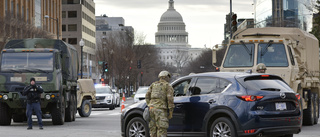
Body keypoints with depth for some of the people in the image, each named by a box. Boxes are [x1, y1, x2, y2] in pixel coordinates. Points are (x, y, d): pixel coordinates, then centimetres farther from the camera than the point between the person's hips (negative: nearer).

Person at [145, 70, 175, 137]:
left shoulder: (153, 84, 19)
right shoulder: (168, 86, 3)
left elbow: (147, 96, 11)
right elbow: (170, 99, -6)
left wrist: (149, 106, 15)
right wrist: (171, 113, -3)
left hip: (152, 108, 6)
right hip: (161, 110, -6)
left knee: (153, 129, 9)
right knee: (161, 129, -7)